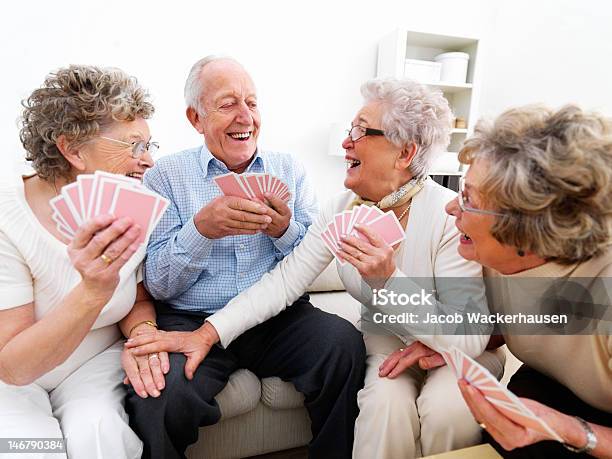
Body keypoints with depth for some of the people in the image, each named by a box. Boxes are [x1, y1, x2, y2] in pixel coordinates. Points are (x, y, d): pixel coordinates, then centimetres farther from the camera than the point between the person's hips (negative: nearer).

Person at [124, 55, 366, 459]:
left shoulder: (289, 170, 9)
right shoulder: (165, 176, 3)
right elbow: (159, 285, -3)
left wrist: (285, 230, -14)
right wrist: (203, 227, -20)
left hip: (280, 318, 2)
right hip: (190, 321, -1)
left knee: (344, 341, -25)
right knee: (156, 399, -29)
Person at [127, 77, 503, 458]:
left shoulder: (451, 217, -24)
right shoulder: (342, 209, -10)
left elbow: (469, 338, -24)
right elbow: (285, 279, -15)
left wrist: (389, 279, -38)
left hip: (455, 349, -2)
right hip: (385, 338, 3)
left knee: (446, 409, -30)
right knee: (386, 401, -26)